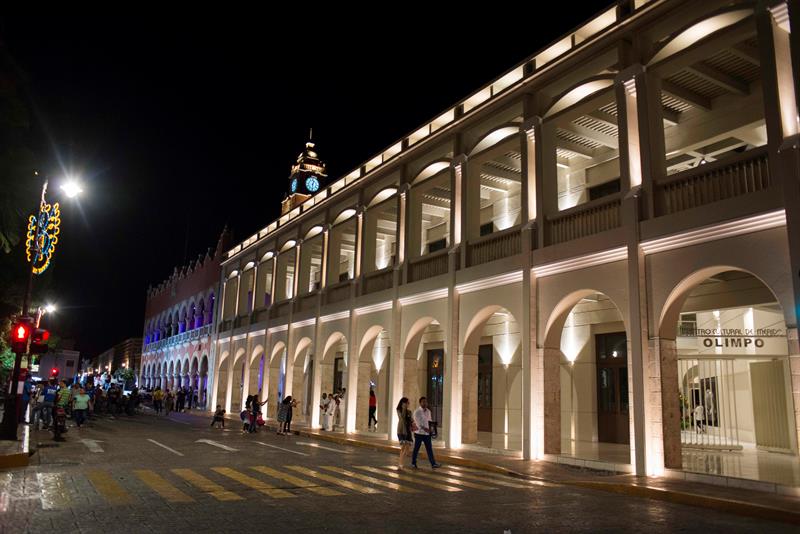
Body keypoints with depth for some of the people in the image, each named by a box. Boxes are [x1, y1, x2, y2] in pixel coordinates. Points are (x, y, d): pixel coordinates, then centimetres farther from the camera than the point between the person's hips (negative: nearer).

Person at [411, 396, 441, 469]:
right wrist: (424, 429, -30)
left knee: (429, 449, 0)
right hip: (419, 433, -5)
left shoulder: (428, 411, 9)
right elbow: (418, 423, -18)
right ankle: (413, 463, 18)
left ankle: (433, 464, -3)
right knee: (416, 449, 5)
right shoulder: (417, 412, -10)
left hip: (427, 434, 5)